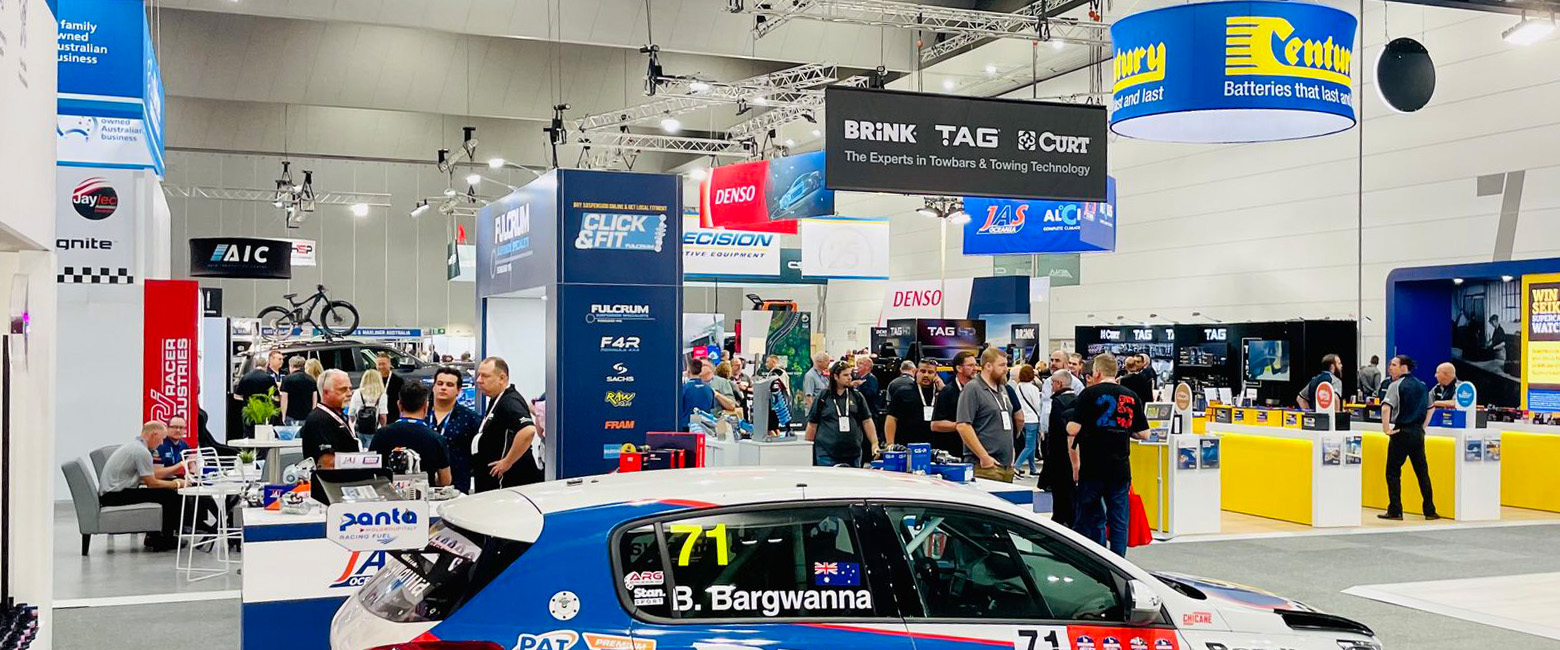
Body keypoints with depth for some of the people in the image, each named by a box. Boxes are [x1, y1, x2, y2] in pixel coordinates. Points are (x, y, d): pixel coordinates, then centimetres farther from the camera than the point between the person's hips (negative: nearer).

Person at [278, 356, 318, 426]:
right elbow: (315, 398, 8)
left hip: (292, 417, -4)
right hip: (308, 416, 4)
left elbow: (284, 399, -8)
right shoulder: (312, 380, 6)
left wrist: (283, 416, -2)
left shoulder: (287, 379, -5)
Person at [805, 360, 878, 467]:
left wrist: (874, 443, 0)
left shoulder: (857, 396, 9)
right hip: (827, 454, -3)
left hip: (853, 454, 3)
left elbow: (867, 422, 9)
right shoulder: (823, 397, 2)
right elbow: (812, 425, 6)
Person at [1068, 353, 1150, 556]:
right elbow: (1144, 434, 9)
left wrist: (1075, 464, 1)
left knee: (1092, 520, 6)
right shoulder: (1131, 397, 7)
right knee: (1119, 521, 7)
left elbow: (1072, 430, -10)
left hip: (1092, 467, -3)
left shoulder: (1090, 394, -5)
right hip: (1121, 468, 3)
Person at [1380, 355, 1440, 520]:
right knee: (1422, 471, 10)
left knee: (1393, 472, 0)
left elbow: (1386, 408, -23)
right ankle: (1430, 511, 12)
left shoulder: (1396, 385, -9)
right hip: (1418, 432, 6)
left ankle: (1395, 511, -2)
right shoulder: (1422, 385, 12)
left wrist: (1386, 429, -16)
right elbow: (1430, 408, 22)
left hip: (1401, 432, -6)